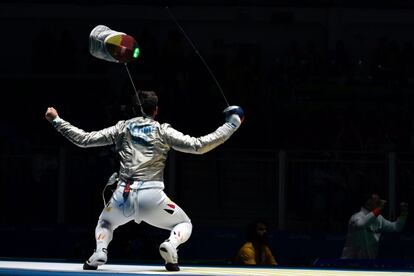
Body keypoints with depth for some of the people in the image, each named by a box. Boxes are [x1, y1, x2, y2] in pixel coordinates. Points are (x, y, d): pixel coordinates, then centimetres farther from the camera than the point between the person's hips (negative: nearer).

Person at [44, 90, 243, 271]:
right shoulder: (163, 131, 6)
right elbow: (199, 146, -1)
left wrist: (56, 121, 22)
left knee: (105, 224, 33)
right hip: (151, 195, -2)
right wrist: (231, 125, 6)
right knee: (184, 225, 22)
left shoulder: (122, 128, 12)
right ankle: (170, 245, -16)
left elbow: (83, 139, 12)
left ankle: (100, 252, -3)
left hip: (123, 195, 2)